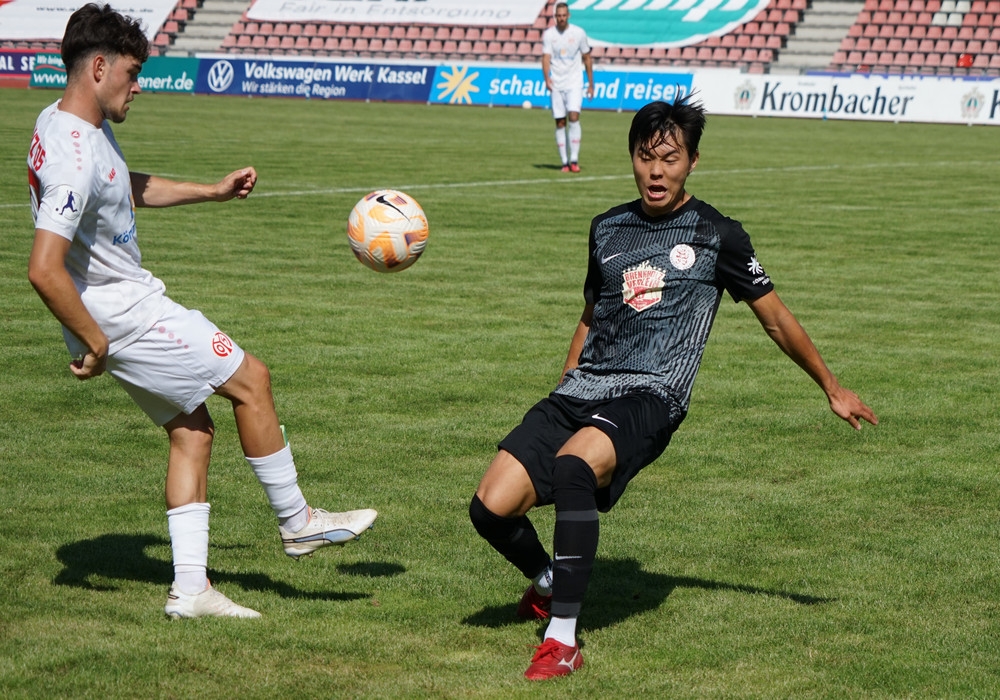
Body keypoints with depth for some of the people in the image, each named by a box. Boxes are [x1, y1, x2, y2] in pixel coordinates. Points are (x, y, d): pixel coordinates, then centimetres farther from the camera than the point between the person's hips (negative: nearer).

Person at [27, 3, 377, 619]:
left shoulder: (81, 125, 7)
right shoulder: (74, 160, -26)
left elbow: (129, 188, 28)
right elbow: (44, 270, -32)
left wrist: (213, 191, 26)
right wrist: (93, 343, -23)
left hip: (130, 304, 10)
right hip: (121, 314, -10)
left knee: (192, 428, 12)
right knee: (251, 380, 1)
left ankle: (190, 588, 11)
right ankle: (297, 521, 15)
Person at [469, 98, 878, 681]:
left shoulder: (717, 236, 5)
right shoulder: (608, 229, 18)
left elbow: (776, 317, 15)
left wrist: (833, 389, 21)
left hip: (650, 398, -5)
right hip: (581, 391, 5)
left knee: (573, 466, -37)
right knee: (491, 506, -12)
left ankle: (563, 642, -31)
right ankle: (547, 582, 23)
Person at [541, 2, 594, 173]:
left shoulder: (579, 33, 0)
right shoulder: (548, 34, 0)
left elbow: (587, 58, 9)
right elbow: (546, 58, -9)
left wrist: (591, 84, 9)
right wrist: (546, 78, -27)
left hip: (574, 82, -1)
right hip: (556, 85, 1)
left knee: (574, 117, -17)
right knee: (560, 123, 2)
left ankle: (574, 160, -13)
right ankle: (565, 162, 9)